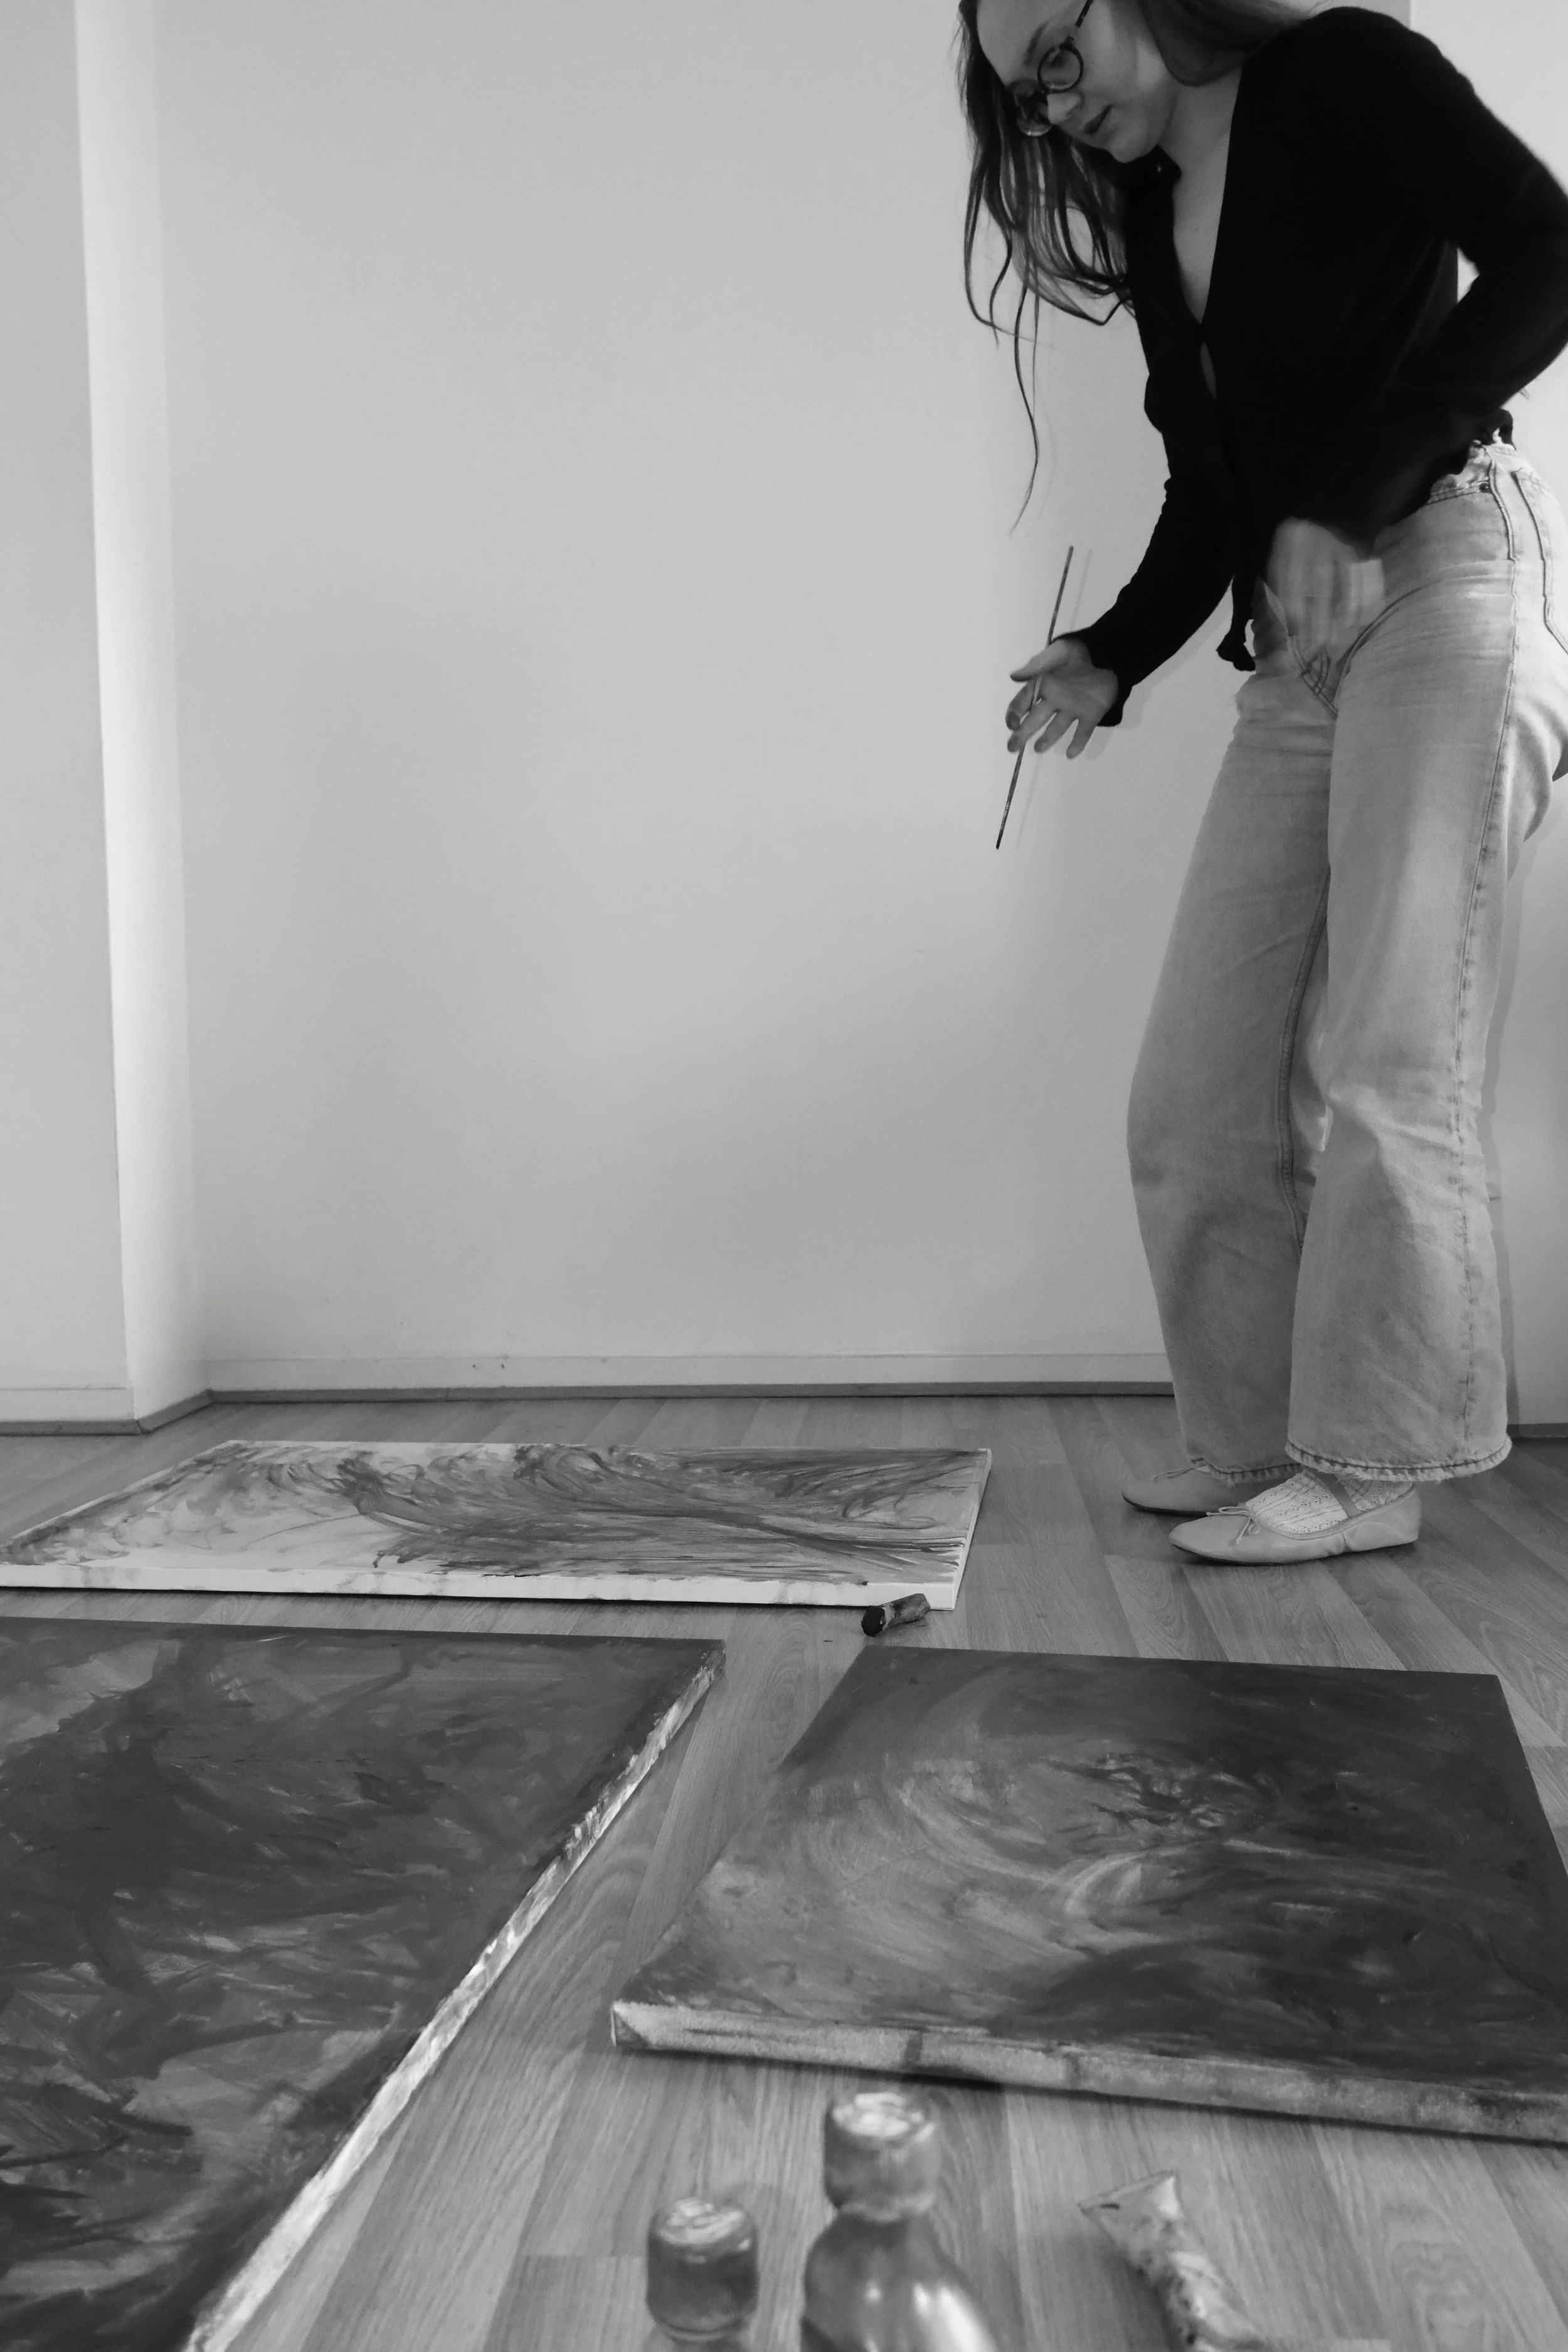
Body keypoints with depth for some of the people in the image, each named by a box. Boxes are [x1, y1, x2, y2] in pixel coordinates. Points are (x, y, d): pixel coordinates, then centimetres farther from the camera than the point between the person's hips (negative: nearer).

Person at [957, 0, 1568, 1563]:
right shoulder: (1148, 223, 21)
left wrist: (1347, 507, -16)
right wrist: (1106, 662, 1)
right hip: (1297, 645, 7)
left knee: (1385, 1061, -12)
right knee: (1200, 1088, -3)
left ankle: (1370, 1467, -3)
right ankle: (1257, 1447, 4)